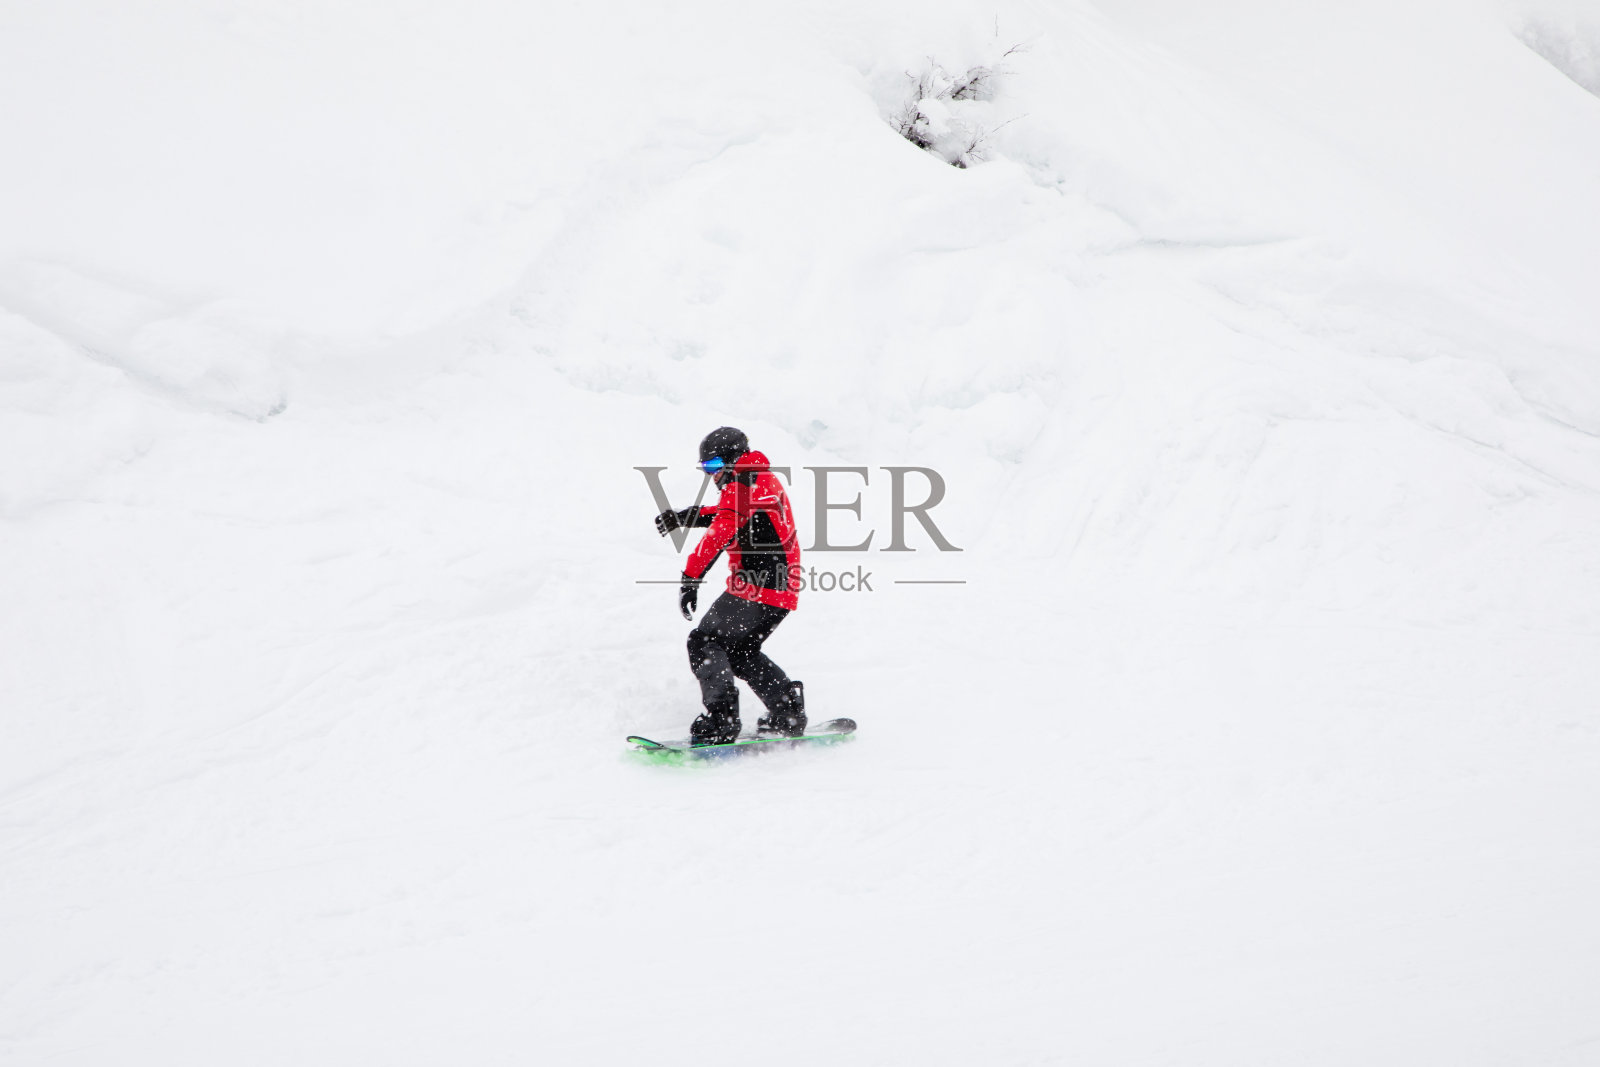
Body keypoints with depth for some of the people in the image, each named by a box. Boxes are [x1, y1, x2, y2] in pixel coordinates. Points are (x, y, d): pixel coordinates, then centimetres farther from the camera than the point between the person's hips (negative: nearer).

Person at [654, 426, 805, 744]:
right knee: (740, 650, 22)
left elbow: (721, 531, -23)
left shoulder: (741, 484, -10)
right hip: (784, 588, 10)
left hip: (755, 586, -10)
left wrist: (690, 578, -27)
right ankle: (788, 711, 15)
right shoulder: (766, 480, 19)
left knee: (704, 642, -2)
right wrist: (684, 517, 33)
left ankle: (721, 720, -12)